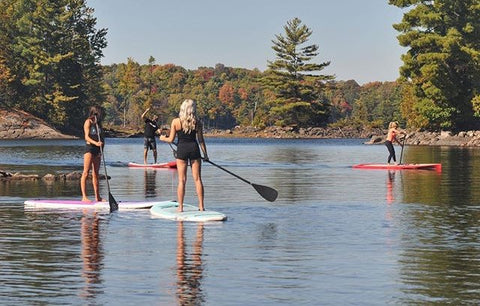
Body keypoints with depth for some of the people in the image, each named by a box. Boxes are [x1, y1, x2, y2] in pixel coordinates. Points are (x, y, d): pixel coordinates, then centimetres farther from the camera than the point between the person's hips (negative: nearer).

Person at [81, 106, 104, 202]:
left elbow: (101, 137, 13)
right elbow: (87, 137, -16)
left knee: (96, 173, 10)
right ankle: (84, 196, -11)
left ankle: (97, 197, 13)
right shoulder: (88, 122, -7)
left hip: (97, 149, 8)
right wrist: (95, 143, -32)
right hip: (89, 148, -8)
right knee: (86, 173, -9)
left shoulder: (98, 123, 14)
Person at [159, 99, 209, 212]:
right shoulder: (197, 122, -2)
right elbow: (201, 140, 0)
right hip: (194, 148, 1)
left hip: (182, 150, -1)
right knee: (197, 179, 5)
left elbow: (171, 139, -3)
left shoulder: (176, 122, -6)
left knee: (182, 180, 4)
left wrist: (163, 138, 18)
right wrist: (205, 154, 10)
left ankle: (180, 207, 4)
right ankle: (201, 206, 5)